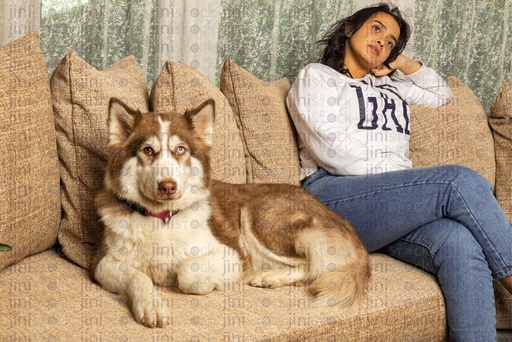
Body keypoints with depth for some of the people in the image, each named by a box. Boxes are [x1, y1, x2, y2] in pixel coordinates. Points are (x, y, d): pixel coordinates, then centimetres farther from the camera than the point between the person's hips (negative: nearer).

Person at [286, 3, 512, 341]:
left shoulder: (390, 87, 34)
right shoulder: (316, 76, 14)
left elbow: (443, 95, 45)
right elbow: (330, 146, -3)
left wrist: (405, 64, 32)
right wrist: (395, 176, -11)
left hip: (398, 206, 5)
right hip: (334, 196, -5)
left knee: (461, 244, -31)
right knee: (459, 180, -28)